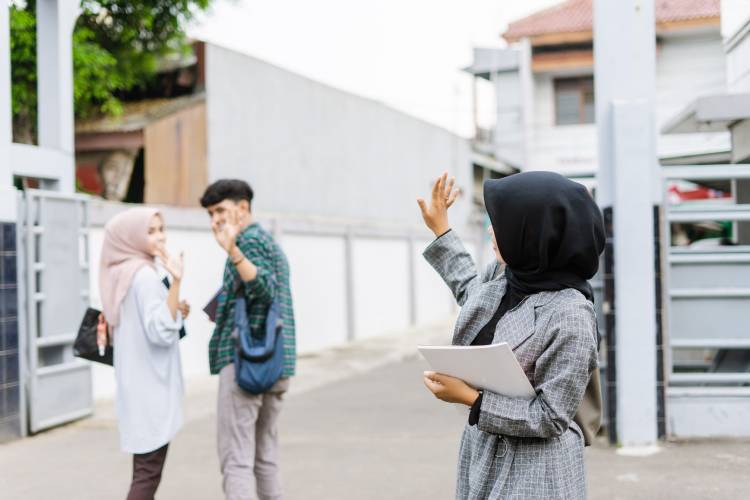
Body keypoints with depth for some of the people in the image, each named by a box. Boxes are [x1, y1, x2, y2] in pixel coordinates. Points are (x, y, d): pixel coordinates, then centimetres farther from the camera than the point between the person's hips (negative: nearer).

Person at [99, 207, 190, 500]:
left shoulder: (122, 274, 13)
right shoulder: (143, 274, -15)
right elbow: (160, 332, -24)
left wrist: (176, 311, 11)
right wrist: (176, 282, -29)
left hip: (137, 383, 9)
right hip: (150, 385, -9)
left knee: (144, 469, 14)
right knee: (148, 473, -6)